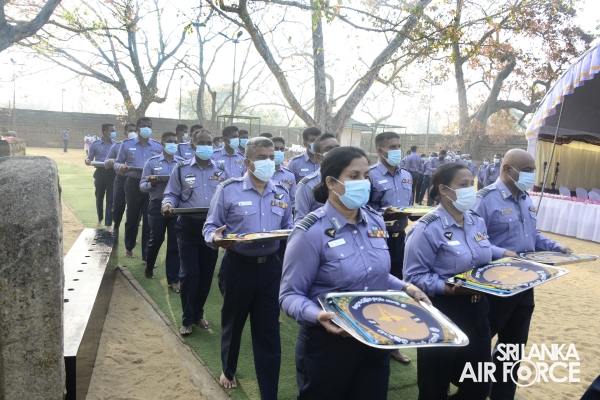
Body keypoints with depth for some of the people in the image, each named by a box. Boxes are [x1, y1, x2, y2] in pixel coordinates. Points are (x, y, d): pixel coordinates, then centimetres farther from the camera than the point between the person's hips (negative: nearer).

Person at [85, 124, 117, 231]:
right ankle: (100, 219, 35)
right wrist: (87, 161, -17)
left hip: (112, 173, -1)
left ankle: (109, 224, 1)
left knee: (110, 199, -3)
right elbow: (89, 159, 7)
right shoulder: (95, 145, 2)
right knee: (99, 197, 13)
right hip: (100, 173, 1)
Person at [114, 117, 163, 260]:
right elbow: (117, 163, 5)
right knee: (132, 218, 11)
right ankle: (129, 247, 34)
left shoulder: (158, 146, 7)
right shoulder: (127, 144, 3)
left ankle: (147, 254, 11)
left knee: (149, 220, 2)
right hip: (133, 185, -1)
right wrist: (121, 167, -17)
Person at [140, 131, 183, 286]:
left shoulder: (183, 163, 4)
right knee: (155, 239, 13)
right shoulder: (152, 162, 1)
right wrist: (152, 183, -20)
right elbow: (142, 186, 0)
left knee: (175, 243, 3)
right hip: (157, 205, -1)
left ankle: (173, 279, 13)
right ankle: (149, 267, 41)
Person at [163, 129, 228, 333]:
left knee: (206, 273, 11)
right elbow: (172, 194, 3)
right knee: (189, 273, -2)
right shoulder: (181, 169, 1)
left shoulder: (221, 170, 7)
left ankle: (198, 313, 29)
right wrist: (168, 204, -19)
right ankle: (187, 319, 15)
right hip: (188, 227, -2)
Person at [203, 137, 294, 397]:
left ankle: (269, 393, 20)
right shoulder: (228, 189, -8)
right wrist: (216, 238, -28)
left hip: (270, 267, 2)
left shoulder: (281, 193, 6)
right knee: (233, 322, 20)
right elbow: (210, 226, -6)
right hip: (237, 266, -2)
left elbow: (288, 228, 11)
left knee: (268, 332, 7)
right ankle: (228, 370, 48)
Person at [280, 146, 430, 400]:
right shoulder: (310, 233, -19)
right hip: (328, 343, -5)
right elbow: (290, 295, -17)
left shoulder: (375, 222, 1)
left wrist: (404, 287, -1)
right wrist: (318, 315, -35)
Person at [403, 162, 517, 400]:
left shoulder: (477, 222, 6)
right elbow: (415, 277, -20)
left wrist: (505, 255, 3)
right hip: (442, 315, -7)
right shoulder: (427, 229, -18)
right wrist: (449, 288, -30)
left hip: (477, 312, 7)